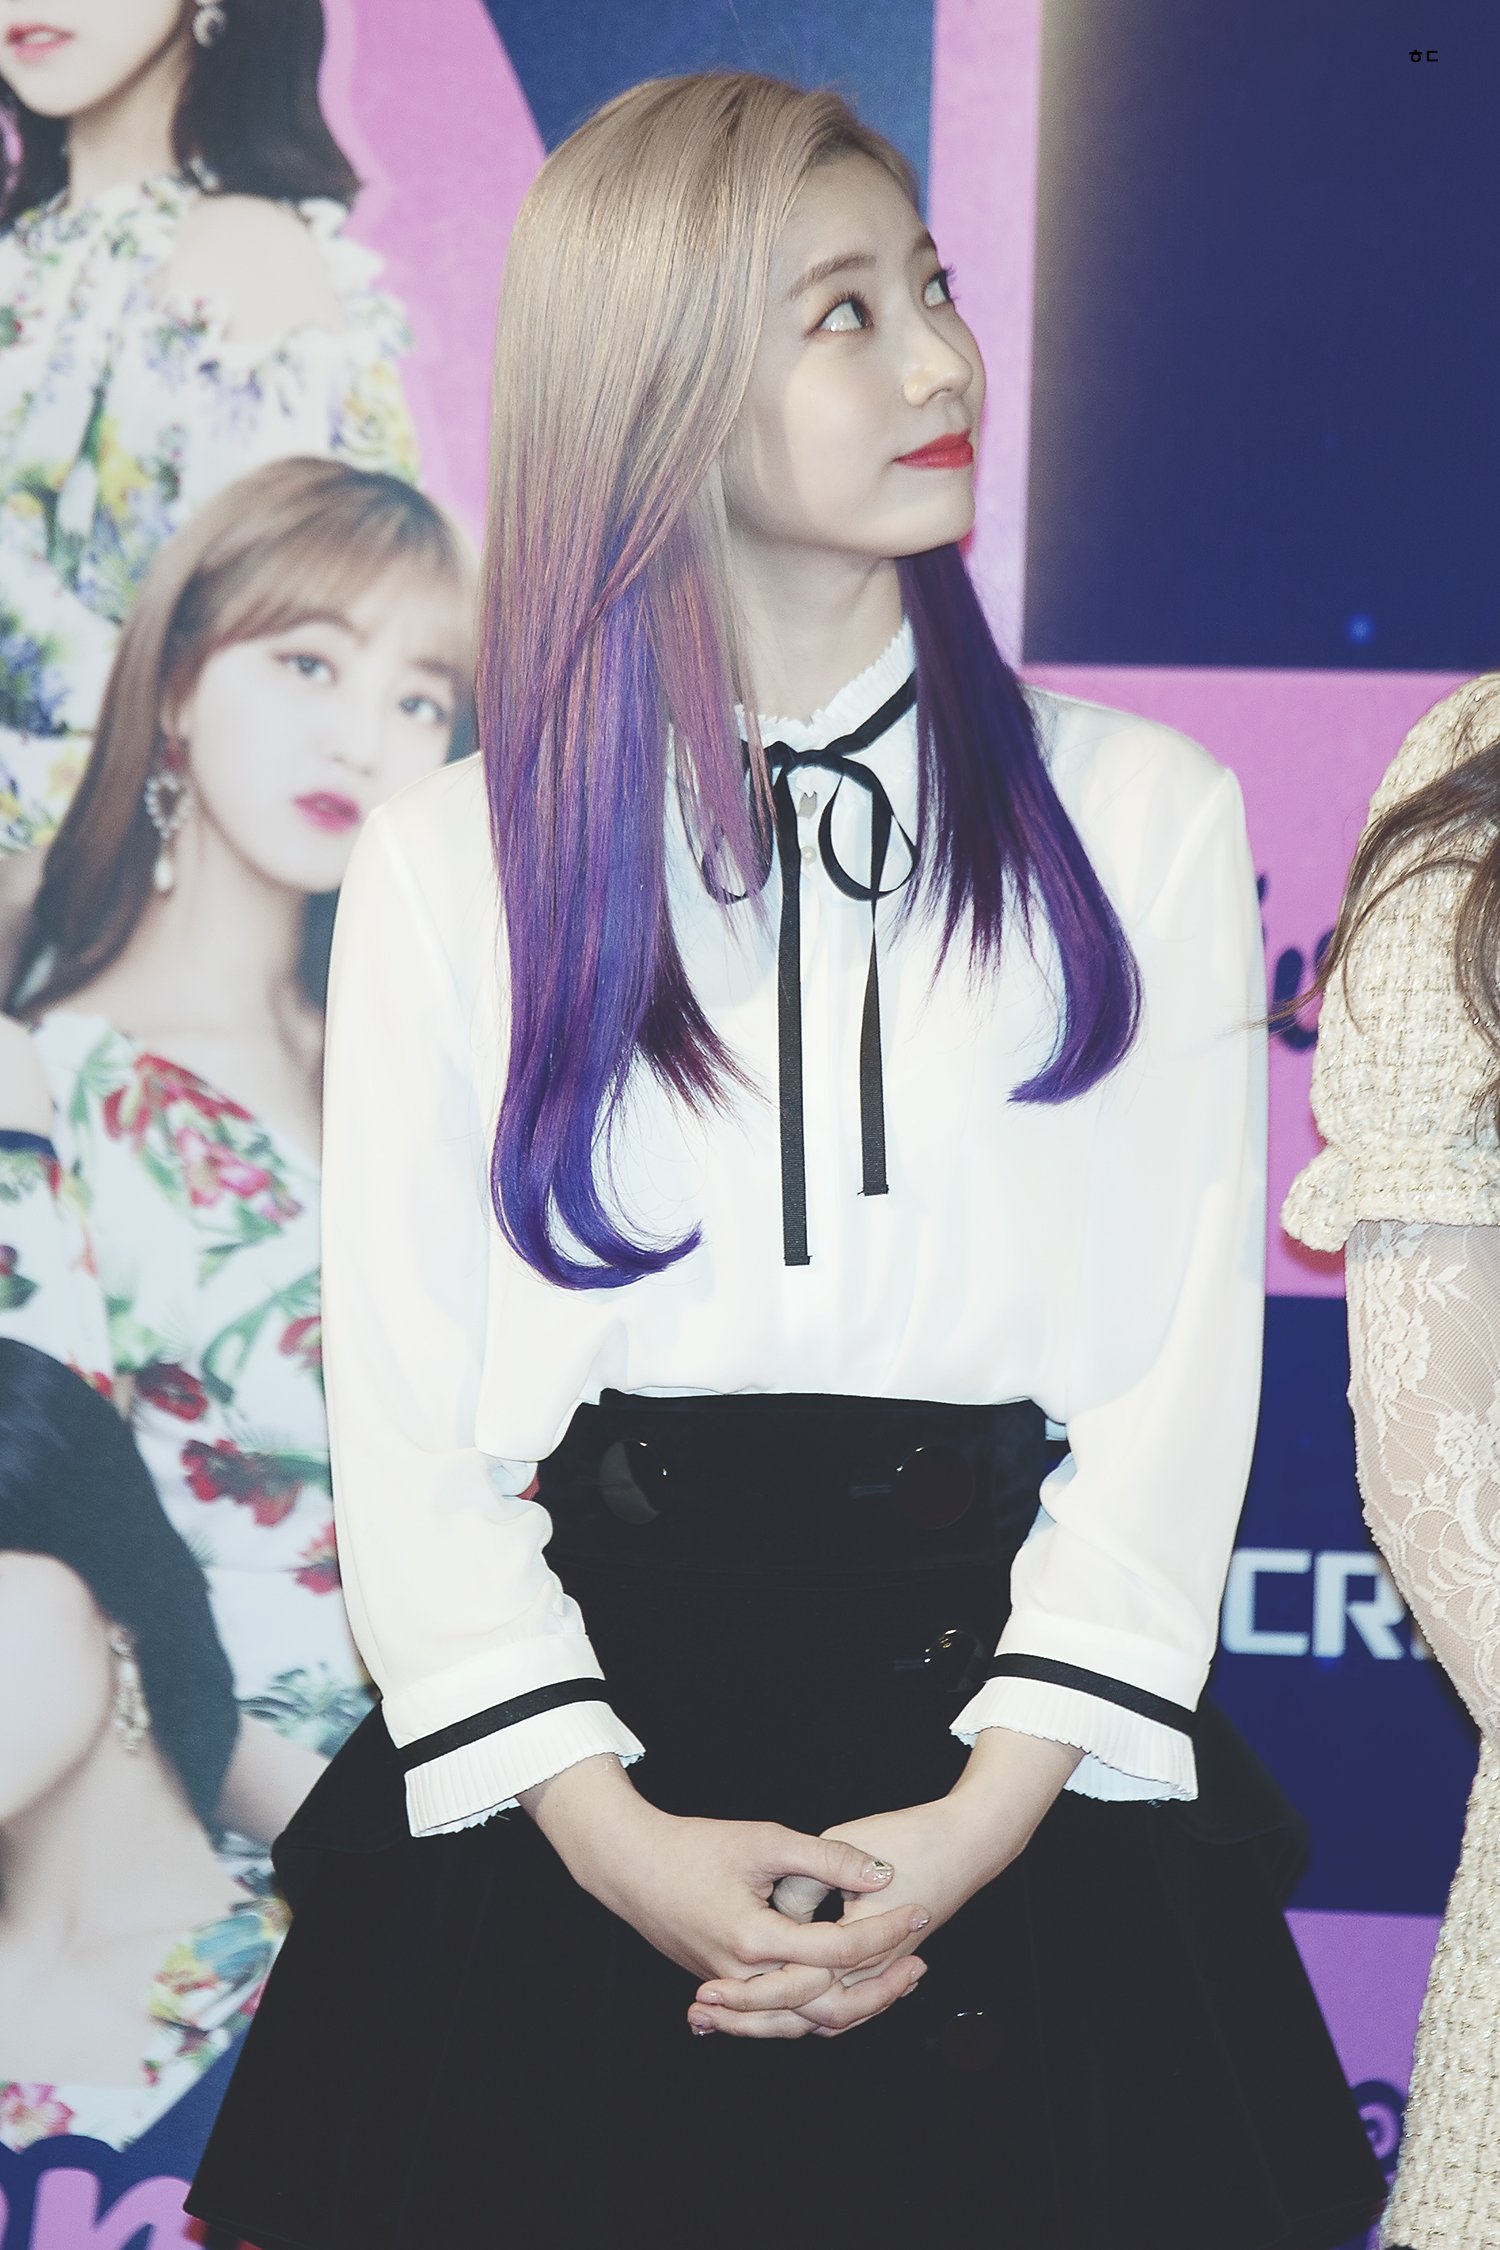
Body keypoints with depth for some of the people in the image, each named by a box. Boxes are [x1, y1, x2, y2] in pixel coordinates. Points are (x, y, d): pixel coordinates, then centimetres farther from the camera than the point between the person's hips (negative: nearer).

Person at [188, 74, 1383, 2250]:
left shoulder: (1142, 816, 4)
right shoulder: (451, 868, 4)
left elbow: (1178, 1368, -2)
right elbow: (405, 1416, -1)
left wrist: (996, 1808, -13)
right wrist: (609, 1829, -14)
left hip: (1010, 1773, 1)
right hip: (571, 1809, 0)